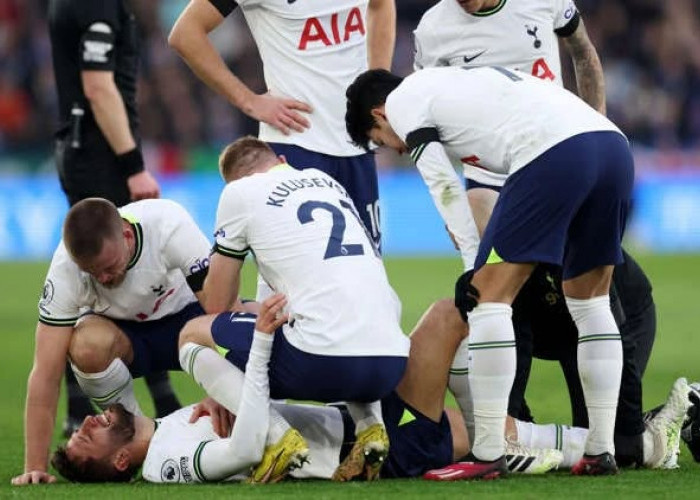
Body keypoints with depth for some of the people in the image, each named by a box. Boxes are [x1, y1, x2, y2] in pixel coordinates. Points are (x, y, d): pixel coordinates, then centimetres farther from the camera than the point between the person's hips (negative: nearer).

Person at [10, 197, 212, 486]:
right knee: (87, 345, -37)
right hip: (121, 329, 0)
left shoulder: (170, 225, -34)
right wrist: (35, 467, -34)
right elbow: (45, 372, -29)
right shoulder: (65, 269, -30)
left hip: (183, 313, 0)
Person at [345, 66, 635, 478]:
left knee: (488, 299, -1)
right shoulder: (454, 81, 37)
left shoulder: (401, 101, 14)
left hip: (555, 154, -8)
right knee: (590, 303, 19)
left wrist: (476, 268, 7)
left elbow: (445, 187, 4)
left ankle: (488, 455, -3)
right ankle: (601, 451, 16)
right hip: (615, 147, 8)